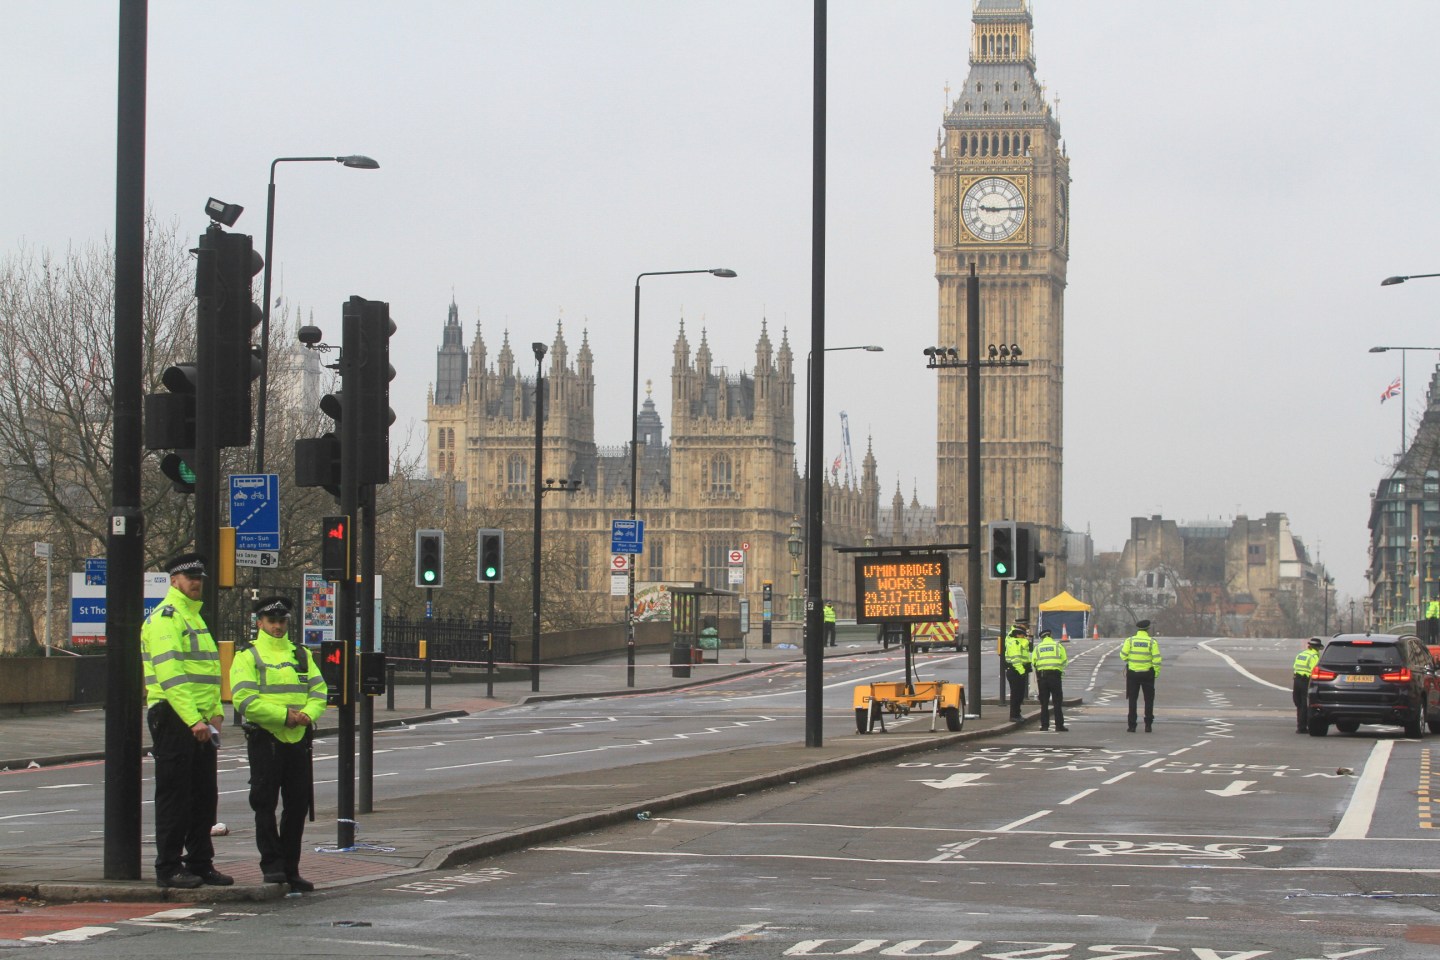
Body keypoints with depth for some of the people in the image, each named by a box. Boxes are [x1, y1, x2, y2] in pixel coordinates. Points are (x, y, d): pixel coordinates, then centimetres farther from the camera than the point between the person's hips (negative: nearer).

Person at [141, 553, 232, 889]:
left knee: (204, 796, 11)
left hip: (200, 722, 9)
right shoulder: (164, 618, -10)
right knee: (174, 796, -5)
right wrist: (193, 720, -24)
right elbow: (171, 675, -19)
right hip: (173, 719, -9)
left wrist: (215, 712, 8)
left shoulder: (195, 617, 21)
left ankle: (200, 864, 19)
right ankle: (168, 869, 0)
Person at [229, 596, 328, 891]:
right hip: (265, 739, -5)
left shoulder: (302, 656, 18)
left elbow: (318, 691, 10)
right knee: (265, 803, -5)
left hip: (299, 739, 5)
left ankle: (290, 869, 14)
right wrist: (285, 715, -17)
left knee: (298, 805, 6)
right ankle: (271, 865, 0)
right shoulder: (247, 657, 1)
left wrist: (307, 714, -12)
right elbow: (244, 699, -12)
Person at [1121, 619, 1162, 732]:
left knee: (1132, 700, 8)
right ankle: (1148, 725, 7)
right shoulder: (1152, 642, -7)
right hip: (1147, 674, -1)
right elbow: (1156, 659, -10)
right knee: (1149, 700, 10)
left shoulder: (1130, 640, -4)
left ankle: (1131, 725, 5)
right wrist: (1157, 672, 0)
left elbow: (1123, 656, -7)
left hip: (1132, 673, 1)